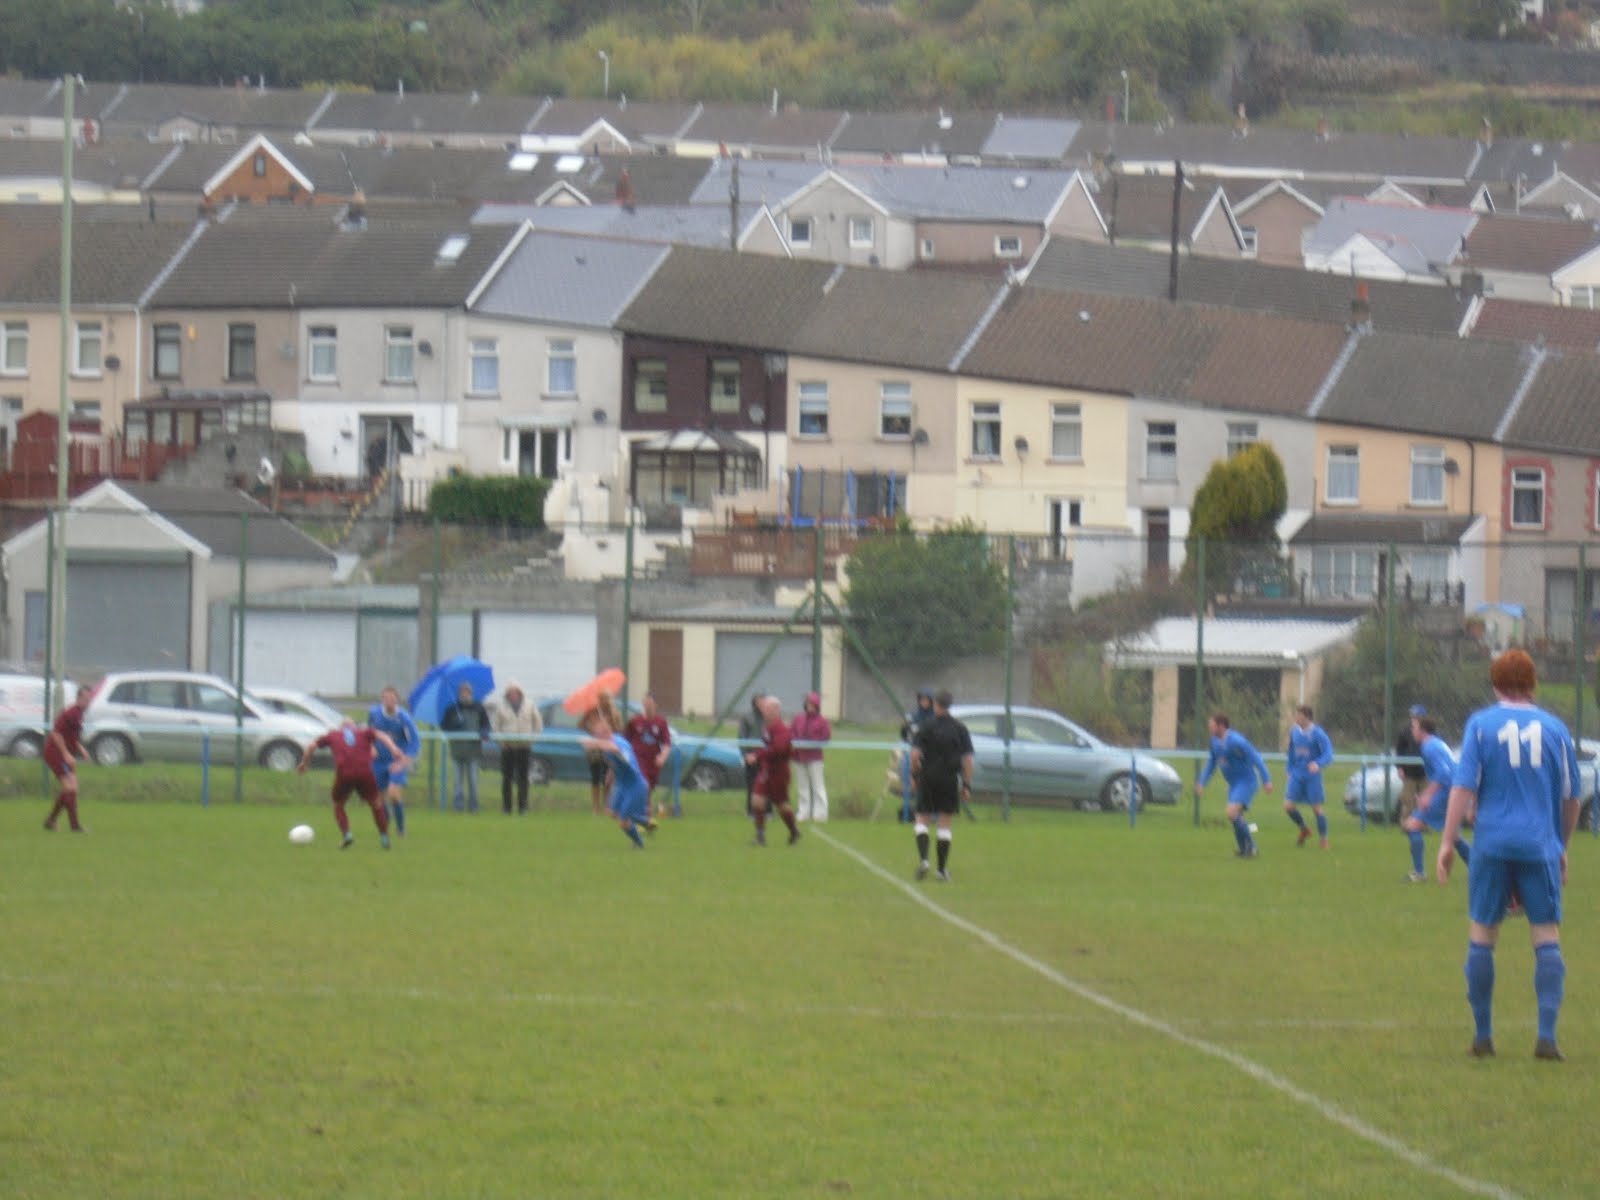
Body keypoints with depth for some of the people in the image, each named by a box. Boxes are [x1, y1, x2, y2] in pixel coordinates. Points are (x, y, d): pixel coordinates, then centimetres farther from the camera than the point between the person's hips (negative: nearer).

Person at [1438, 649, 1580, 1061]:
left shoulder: (1481, 725, 1)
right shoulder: (1554, 729, 7)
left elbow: (1463, 786, -5)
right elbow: (1571, 798, 13)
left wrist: (1448, 843, -3)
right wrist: (1563, 849, 24)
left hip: (1492, 845, -1)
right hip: (1541, 848, 1)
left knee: (1482, 936, 9)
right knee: (1547, 938, 2)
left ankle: (1482, 1035, 11)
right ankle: (1546, 1037, -8)